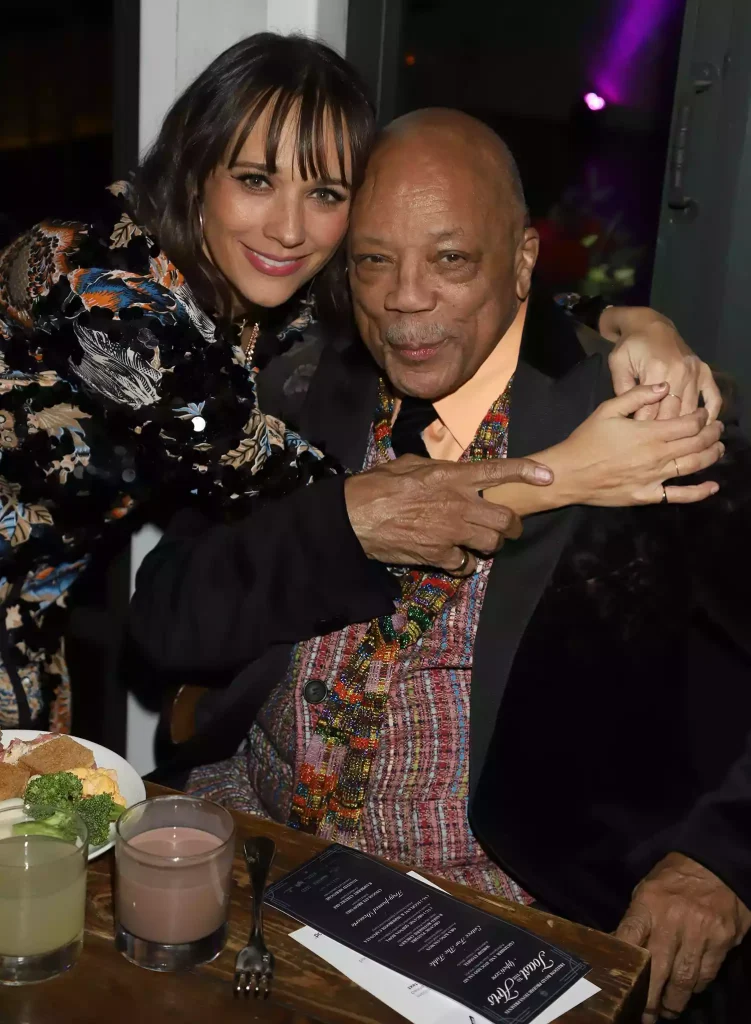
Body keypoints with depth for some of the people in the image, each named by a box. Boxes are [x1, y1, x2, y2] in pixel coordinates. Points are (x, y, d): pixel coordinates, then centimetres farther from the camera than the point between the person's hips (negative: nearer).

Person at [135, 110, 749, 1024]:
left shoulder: (631, 432, -8)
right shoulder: (309, 397, 4)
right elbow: (169, 624, -5)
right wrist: (345, 519, -17)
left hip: (486, 895, -4)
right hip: (257, 821, 5)